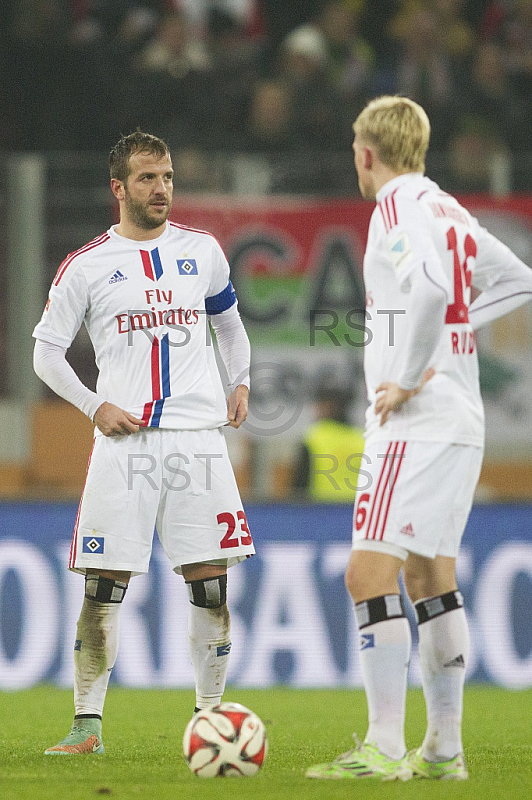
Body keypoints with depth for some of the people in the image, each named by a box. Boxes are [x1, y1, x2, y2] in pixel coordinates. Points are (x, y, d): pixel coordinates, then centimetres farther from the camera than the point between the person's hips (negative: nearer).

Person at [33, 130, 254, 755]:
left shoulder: (202, 250, 11)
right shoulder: (86, 266, 2)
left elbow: (228, 320, 27)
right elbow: (46, 352, 7)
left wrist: (240, 382, 12)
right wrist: (95, 407, -5)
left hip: (198, 434, 2)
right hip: (123, 440, -2)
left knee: (211, 585, -2)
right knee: (103, 587, -5)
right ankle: (87, 725, 1)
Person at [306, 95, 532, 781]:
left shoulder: (399, 208, -11)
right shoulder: (448, 210, 16)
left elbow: (430, 286, -30)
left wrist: (408, 379, -20)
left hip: (417, 424, -10)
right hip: (460, 423, 10)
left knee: (369, 574, -11)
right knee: (430, 578, 15)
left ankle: (384, 749, -15)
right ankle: (444, 749, 18)